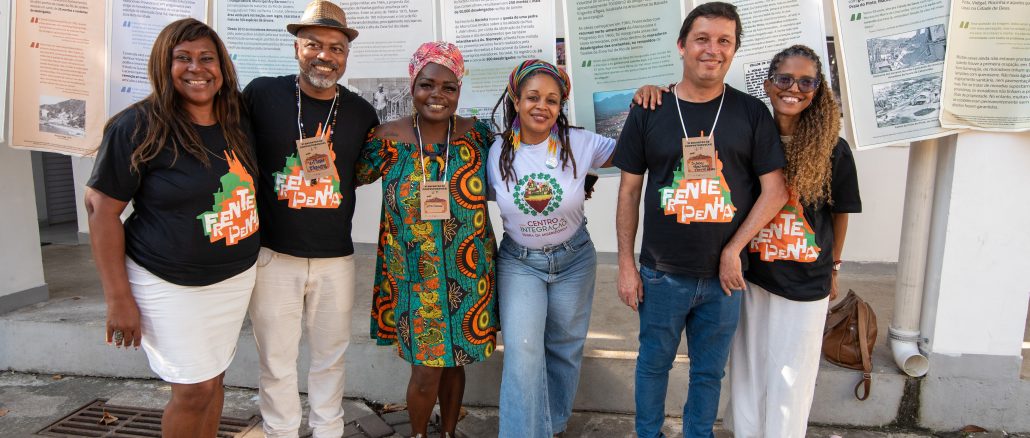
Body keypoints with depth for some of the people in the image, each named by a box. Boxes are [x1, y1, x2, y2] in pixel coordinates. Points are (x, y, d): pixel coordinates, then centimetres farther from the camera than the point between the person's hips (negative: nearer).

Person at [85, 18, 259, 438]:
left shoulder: (237, 122, 1)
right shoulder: (138, 128, -14)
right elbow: (101, 207, -12)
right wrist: (118, 298, -14)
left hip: (236, 277, 5)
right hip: (170, 287, -5)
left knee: (214, 377, 17)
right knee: (193, 390, 3)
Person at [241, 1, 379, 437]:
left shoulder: (362, 113, 2)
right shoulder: (261, 93, -5)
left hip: (335, 257, 2)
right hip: (273, 253, -1)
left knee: (330, 358, 16)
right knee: (276, 363, 10)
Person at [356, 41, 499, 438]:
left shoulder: (477, 134, -2)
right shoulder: (388, 138, -6)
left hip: (467, 275, 2)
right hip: (413, 277, -2)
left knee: (454, 363, 16)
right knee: (426, 371, 3)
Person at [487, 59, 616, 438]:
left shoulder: (580, 144, -12)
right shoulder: (498, 152, -8)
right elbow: (487, 195, 7)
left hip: (574, 260, 1)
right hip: (519, 262, 0)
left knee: (564, 350, 15)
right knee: (523, 351, -14)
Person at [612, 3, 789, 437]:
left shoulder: (752, 113, -1)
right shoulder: (649, 111, -2)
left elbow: (774, 190, -1)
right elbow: (629, 191, 0)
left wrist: (733, 250, -8)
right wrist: (626, 265, -2)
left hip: (724, 275, 1)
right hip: (662, 274, 0)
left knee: (709, 371, 16)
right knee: (653, 363, 15)